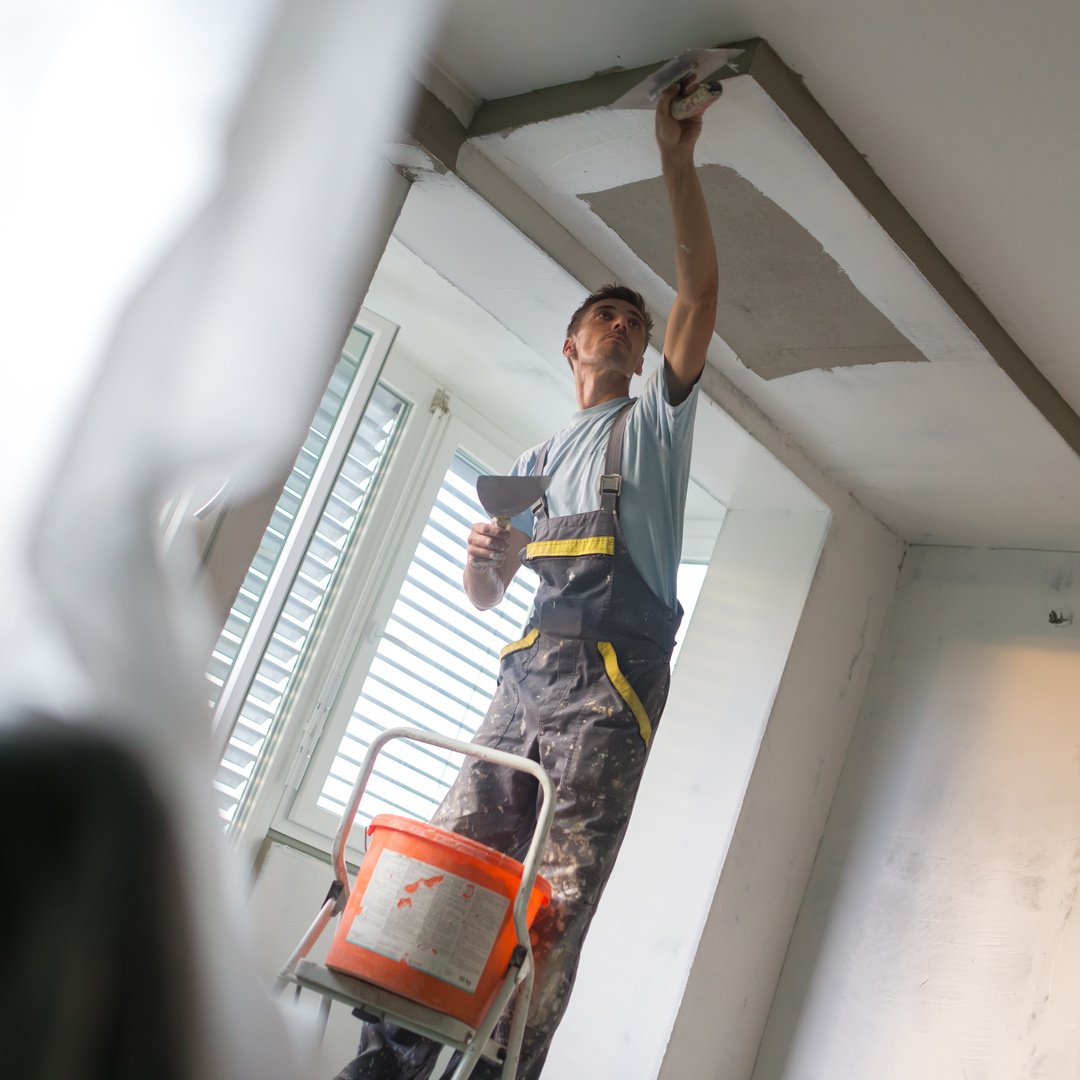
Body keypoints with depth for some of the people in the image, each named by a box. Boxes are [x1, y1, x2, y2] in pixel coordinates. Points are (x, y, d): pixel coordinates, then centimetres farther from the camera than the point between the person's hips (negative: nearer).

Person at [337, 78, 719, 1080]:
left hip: (612, 680, -4)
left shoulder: (654, 416, 18)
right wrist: (482, 557, 1)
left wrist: (677, 160, 4)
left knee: (553, 904, -13)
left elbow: (699, 291, 5)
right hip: (525, 669, 4)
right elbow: (484, 595, 25)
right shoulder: (533, 461, 29)